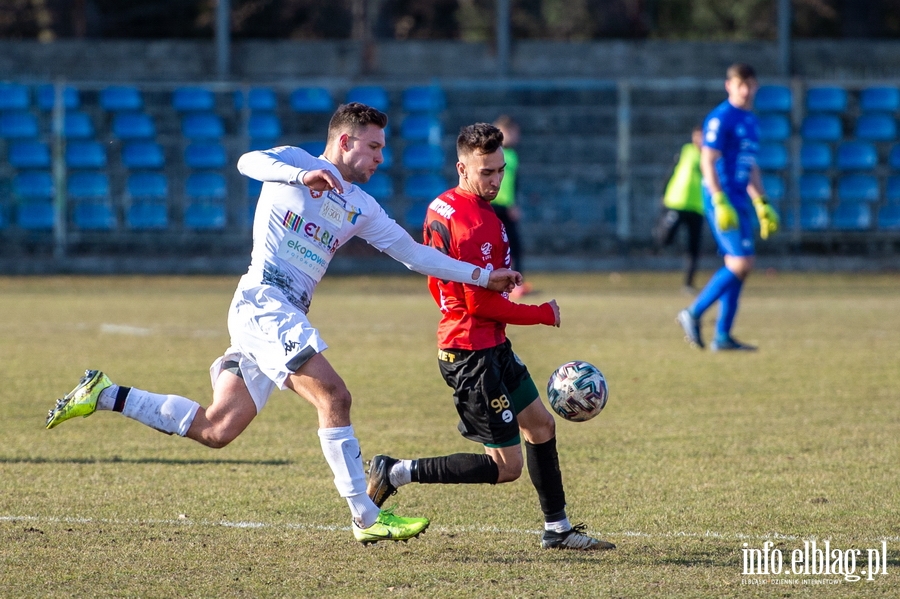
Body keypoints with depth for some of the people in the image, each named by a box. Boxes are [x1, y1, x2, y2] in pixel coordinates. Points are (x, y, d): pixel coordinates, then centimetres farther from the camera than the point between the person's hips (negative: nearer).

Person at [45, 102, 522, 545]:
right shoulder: (296, 161, 1)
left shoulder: (361, 208, 20)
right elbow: (250, 162, -19)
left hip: (288, 316, 8)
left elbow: (412, 252, 22)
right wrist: (303, 176, -36)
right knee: (335, 398, -19)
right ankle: (367, 518, -18)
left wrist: (483, 276, 17)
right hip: (263, 300, -8)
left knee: (215, 430, 3)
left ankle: (104, 395, 14)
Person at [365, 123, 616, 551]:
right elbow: (482, 302, -23)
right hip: (474, 355, -11)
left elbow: (436, 284, 17)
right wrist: (544, 314, -10)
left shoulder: (440, 208, 8)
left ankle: (557, 529, 29)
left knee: (540, 425, 21)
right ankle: (396, 474, -3)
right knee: (506, 466, -6)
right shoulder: (476, 223, -23)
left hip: (490, 347, 11)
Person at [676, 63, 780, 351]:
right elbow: (707, 162, -15)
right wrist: (721, 203, -22)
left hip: (739, 200, 9)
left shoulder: (751, 122, 17)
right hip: (722, 197, -9)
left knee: (737, 267, 6)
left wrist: (762, 205, 24)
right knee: (741, 263, -15)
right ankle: (693, 314, -5)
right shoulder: (721, 119, -10)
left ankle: (723, 336, 8)